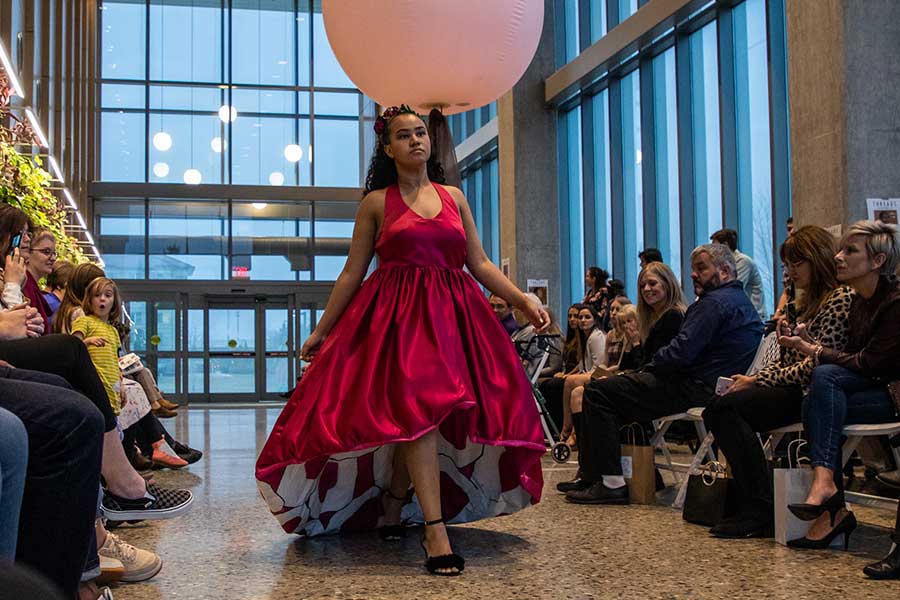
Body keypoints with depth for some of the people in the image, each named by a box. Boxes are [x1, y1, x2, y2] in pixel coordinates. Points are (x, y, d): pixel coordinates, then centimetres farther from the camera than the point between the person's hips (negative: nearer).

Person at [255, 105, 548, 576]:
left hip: (452, 314, 4)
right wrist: (322, 330, 4)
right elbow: (351, 274, 6)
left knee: (417, 419, 2)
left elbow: (479, 264, 12)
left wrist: (524, 302, 0)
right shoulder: (377, 203, 6)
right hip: (396, 316, -4)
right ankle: (435, 530, -23)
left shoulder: (454, 198, 14)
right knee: (417, 410, -19)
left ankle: (393, 508, 22)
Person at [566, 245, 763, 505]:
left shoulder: (714, 302, -13)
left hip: (695, 390, -11)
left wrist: (649, 367, -4)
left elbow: (681, 352, -22)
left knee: (597, 393, -11)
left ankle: (612, 483, -13)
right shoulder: (740, 300, 21)